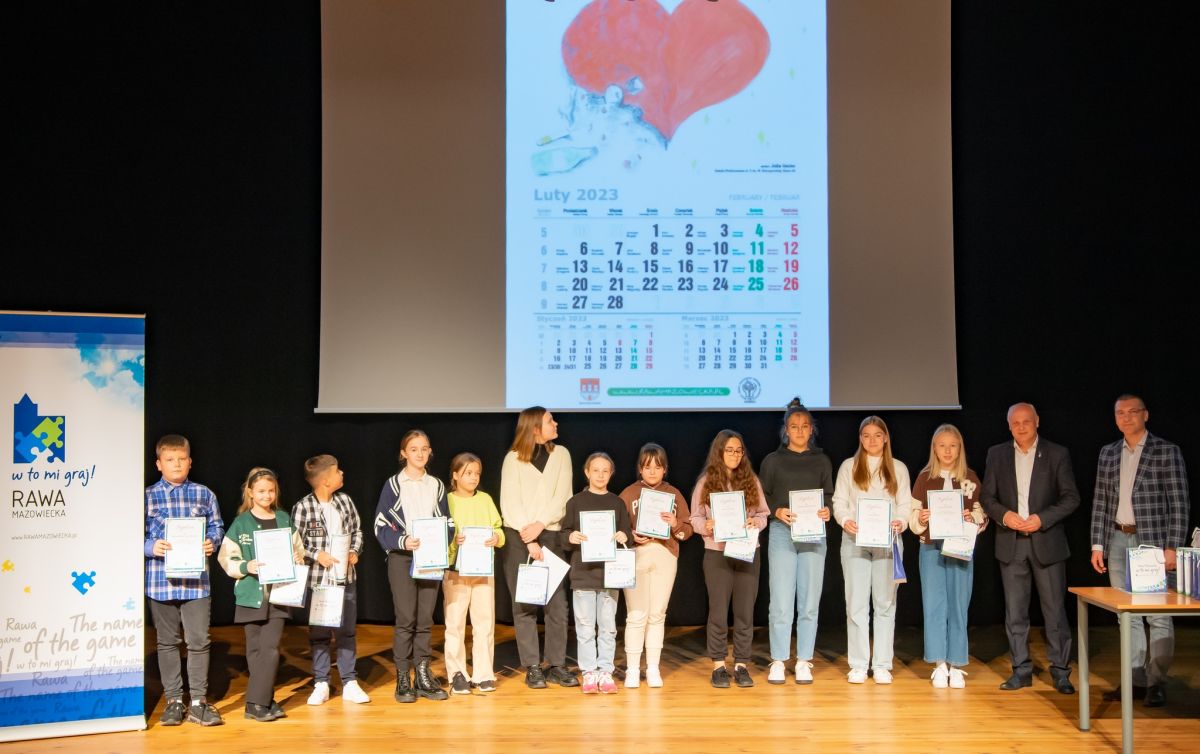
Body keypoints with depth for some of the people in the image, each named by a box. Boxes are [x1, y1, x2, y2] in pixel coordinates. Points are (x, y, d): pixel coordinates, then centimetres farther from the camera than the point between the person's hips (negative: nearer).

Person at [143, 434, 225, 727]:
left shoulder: (204, 494, 6)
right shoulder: (148, 496, 2)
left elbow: (217, 526, 10)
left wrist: (211, 543, -9)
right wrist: (151, 547, -16)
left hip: (197, 580, 1)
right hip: (161, 580, 0)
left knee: (199, 641, 2)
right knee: (167, 642, 9)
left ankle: (198, 702, 12)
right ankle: (173, 701, 20)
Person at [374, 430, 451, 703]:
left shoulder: (437, 485, 12)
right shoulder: (393, 485, 0)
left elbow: (447, 524, 14)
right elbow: (381, 526, -4)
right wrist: (403, 541, -20)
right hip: (402, 558, -3)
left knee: (425, 620, 7)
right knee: (406, 620, -4)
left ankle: (424, 677, 14)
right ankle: (403, 680, 4)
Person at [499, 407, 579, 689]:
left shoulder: (561, 454, 8)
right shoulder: (514, 458, 1)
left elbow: (562, 497, 0)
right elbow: (510, 503, -5)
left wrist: (540, 525, -13)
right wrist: (529, 540, -13)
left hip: (551, 535, 2)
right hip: (518, 538, -2)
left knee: (557, 603, 0)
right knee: (524, 605, 0)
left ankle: (557, 665, 8)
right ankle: (532, 668, 6)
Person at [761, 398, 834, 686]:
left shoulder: (822, 461, 13)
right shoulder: (773, 460, 8)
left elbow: (829, 496, 12)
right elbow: (761, 497, 7)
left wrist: (827, 512, -9)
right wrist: (777, 511, -11)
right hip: (781, 533, -2)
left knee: (809, 602, 2)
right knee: (781, 602, -5)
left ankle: (804, 662, 10)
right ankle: (778, 661, 4)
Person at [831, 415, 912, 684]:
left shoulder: (898, 468, 12)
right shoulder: (848, 466, 9)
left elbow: (905, 504, 7)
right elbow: (839, 501, 5)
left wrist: (900, 522, -13)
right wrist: (845, 520, -15)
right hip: (855, 541, -1)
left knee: (885, 603, 3)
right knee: (856, 603, -2)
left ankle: (882, 664, 9)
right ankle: (858, 664, 5)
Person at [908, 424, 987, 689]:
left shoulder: (970, 478, 5)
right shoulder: (924, 477, 4)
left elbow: (982, 513, 7)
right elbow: (913, 515, 5)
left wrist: (972, 518, -13)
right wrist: (920, 519, -15)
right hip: (931, 548, 0)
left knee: (958, 606, 2)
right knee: (934, 605, -1)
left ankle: (957, 666, 11)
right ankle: (940, 665, 7)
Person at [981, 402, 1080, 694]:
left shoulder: (1057, 453, 2)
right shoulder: (997, 454, 8)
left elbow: (1071, 497, -2)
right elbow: (987, 496, 7)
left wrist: (1042, 519, -14)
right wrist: (1004, 515, -11)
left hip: (1047, 541, -2)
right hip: (1011, 543, 2)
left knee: (1055, 610, 0)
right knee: (1015, 613, 6)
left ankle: (1060, 671, 10)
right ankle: (1022, 670, 14)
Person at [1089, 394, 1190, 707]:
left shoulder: (1166, 451, -3)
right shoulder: (1108, 453, 11)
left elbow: (1179, 503, -6)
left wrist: (1172, 548, -12)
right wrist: (1097, 544, 7)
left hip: (1153, 540, -5)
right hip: (1118, 540, 5)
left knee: (1158, 615, -2)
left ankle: (1156, 682, 6)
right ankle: (1136, 679, 16)